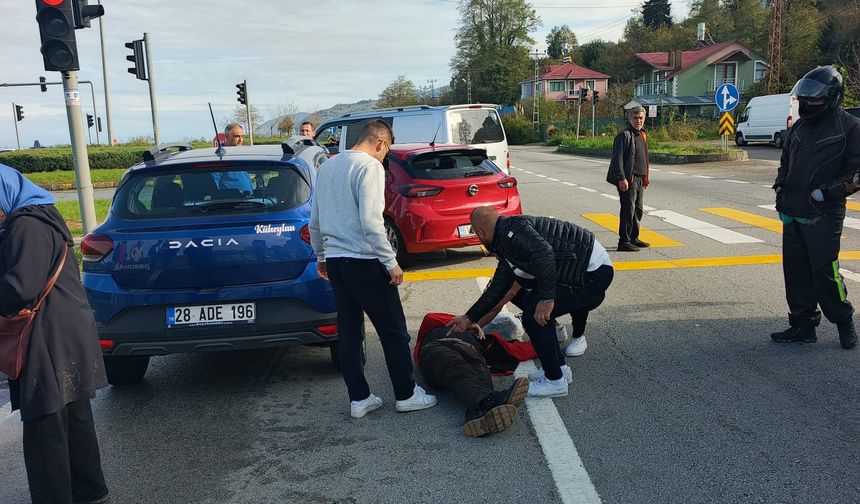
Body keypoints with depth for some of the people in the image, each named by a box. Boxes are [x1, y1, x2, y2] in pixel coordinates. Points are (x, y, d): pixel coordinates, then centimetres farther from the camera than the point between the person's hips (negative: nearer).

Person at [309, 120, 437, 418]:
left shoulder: (327, 167, 12)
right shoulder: (370, 167, -12)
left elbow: (314, 220, 17)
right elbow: (370, 222, -21)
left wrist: (321, 255, 27)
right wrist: (391, 262, -15)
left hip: (335, 260, 8)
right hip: (365, 262, -8)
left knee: (348, 332, 11)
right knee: (393, 332, 5)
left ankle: (359, 399, 17)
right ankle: (406, 395, 15)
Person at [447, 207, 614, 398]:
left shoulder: (510, 230, -15)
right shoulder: (506, 245, 18)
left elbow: (544, 253, -31)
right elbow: (497, 289, 24)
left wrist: (547, 299, -29)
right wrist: (468, 318, 28)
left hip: (595, 272, -10)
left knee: (534, 315, -11)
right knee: (530, 301, 17)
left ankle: (555, 382, 2)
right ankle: (559, 368, 24)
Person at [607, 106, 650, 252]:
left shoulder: (642, 135, 17)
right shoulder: (624, 135, -11)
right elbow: (618, 158, -17)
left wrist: (645, 178, 21)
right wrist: (622, 178, -23)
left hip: (639, 179, 9)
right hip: (628, 179, -9)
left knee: (638, 210, 14)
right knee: (628, 211, -8)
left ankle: (634, 238, 26)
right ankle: (624, 242, -4)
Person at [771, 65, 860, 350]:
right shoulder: (800, 126, 15)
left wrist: (827, 192, -16)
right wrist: (780, 189, 12)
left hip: (823, 215, -6)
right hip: (792, 214, 6)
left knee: (824, 272, -6)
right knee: (796, 271, 8)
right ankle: (803, 326, 19)